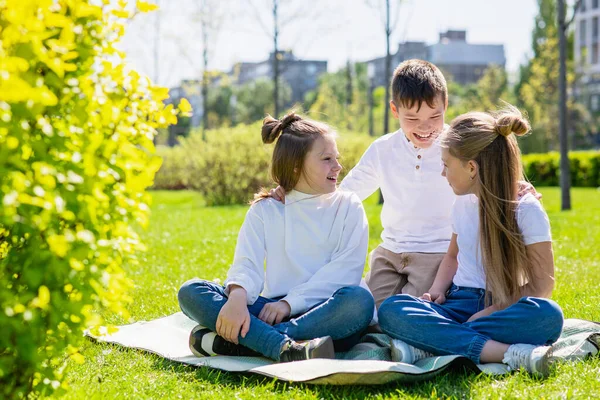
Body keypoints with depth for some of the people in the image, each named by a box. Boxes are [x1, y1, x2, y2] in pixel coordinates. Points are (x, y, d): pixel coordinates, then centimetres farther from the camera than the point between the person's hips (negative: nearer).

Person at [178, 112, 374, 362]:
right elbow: (246, 264, -2)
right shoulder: (265, 211, 13)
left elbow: (346, 269, -5)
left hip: (327, 314, -1)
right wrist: (237, 297, -26)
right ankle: (285, 348, -39)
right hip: (272, 310, 2)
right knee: (190, 292, -17)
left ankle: (229, 343, -36)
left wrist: (290, 302, -16)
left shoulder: (348, 206, 10)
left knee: (359, 299, -36)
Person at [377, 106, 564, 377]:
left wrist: (491, 311, -19)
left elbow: (542, 283, -8)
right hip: (460, 302, 4)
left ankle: (429, 345, -35)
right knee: (391, 310, -26)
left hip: (504, 308, -3)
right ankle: (508, 352, -36)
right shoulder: (463, 204, 10)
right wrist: (437, 290, 4)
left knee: (548, 315, -38)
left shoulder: (527, 210, -6)